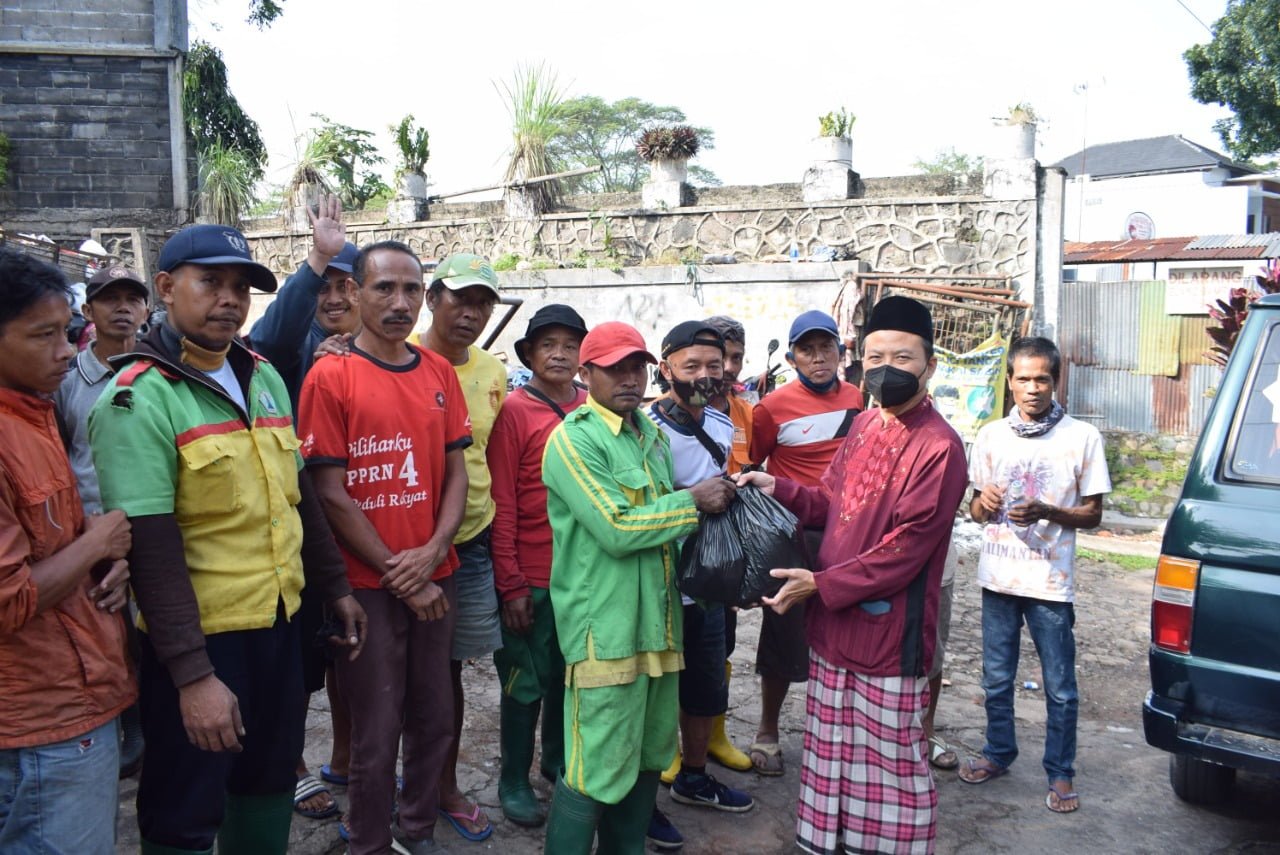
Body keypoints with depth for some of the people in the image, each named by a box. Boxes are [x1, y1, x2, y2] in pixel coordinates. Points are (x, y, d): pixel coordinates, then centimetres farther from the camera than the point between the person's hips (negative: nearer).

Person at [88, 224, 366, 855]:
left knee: (270, 779, 22)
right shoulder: (137, 398, -15)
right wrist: (192, 673, -24)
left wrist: (335, 587, 13)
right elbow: (150, 546, -21)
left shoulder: (264, 379, 7)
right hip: (199, 637, -7)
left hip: (279, 620, 7)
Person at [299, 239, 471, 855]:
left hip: (435, 577, 5)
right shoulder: (330, 377, -9)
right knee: (377, 733, 6)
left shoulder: (439, 373, 6)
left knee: (434, 717, 14)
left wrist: (434, 550, -8)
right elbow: (331, 494, -11)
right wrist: (398, 575, -10)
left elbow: (455, 469, 7)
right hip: (368, 585, -4)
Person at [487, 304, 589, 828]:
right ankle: (514, 782, 25)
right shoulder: (515, 411, -8)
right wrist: (510, 583, -11)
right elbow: (501, 503, -9)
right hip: (531, 578, -4)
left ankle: (558, 761, 38)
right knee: (526, 683, 8)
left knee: (569, 675, 18)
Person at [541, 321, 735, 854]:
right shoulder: (573, 440, -11)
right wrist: (694, 501, -11)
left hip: (657, 621, 8)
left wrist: (713, 497, 8)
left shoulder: (651, 433, 14)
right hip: (604, 629, -8)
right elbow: (616, 529, -18)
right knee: (598, 769, -3)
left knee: (648, 757, 17)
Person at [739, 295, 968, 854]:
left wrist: (821, 585, -18)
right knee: (834, 750, 19)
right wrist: (777, 488, 0)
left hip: (889, 633, -8)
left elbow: (903, 551, -20)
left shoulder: (939, 447, -17)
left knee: (891, 761, 8)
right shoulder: (863, 426, 9)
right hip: (834, 625, 8)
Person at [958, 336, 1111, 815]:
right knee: (996, 678, 14)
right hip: (998, 577, 3)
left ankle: (1060, 774, 22)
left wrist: (1045, 513, -19)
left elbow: (1092, 515, -1)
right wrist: (983, 502, -13)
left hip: (1051, 581, -3)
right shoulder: (991, 436, 5)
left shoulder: (1082, 438, -4)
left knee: (1059, 687, 6)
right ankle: (998, 753, 33)